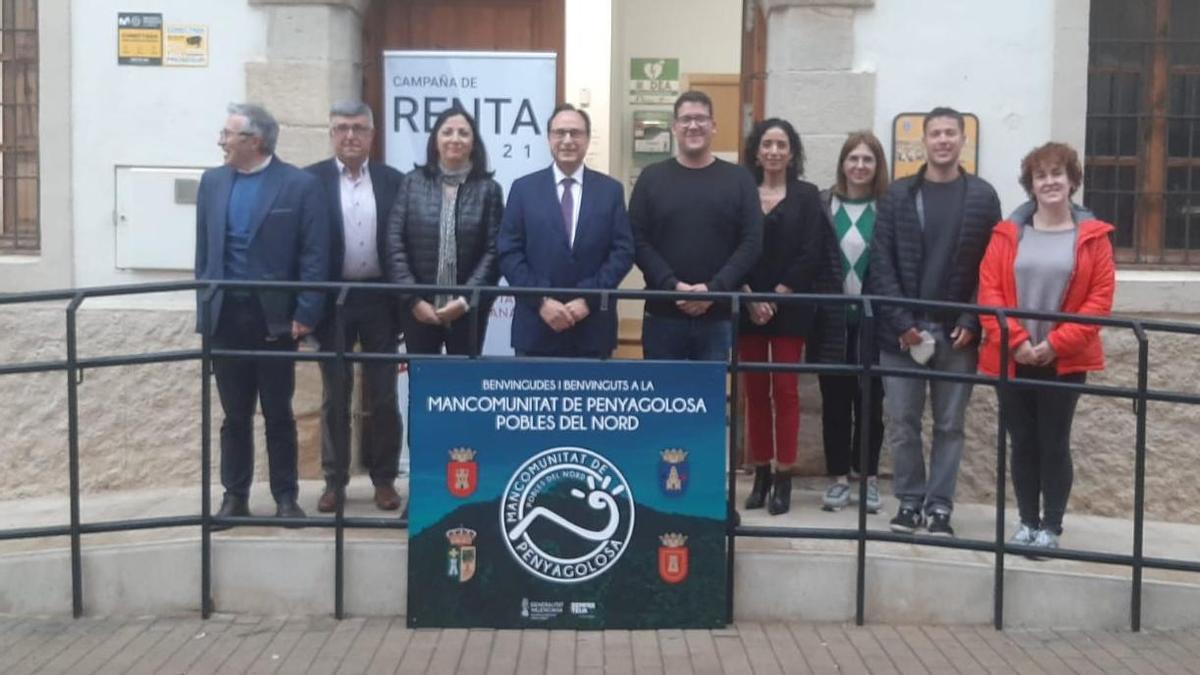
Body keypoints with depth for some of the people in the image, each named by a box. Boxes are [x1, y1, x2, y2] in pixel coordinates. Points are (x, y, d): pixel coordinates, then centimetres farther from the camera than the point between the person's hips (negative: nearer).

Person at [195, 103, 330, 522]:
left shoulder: (300, 185, -6)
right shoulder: (213, 182, 9)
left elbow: (315, 256, -8)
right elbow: (204, 250, 13)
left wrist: (305, 314, -12)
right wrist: (206, 304, 8)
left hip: (275, 318, -3)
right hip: (225, 316, 4)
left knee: (278, 414, 7)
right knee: (235, 414, 10)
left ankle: (286, 497, 17)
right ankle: (235, 496, 20)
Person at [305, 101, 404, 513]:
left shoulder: (392, 180, 4)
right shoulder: (312, 180, -1)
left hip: (380, 298, 1)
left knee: (382, 394, 7)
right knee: (335, 395, 8)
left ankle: (384, 478, 18)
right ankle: (334, 480, 18)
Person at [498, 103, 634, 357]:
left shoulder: (611, 190, 7)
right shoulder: (524, 188, 5)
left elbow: (623, 251, 1)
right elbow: (509, 252, 0)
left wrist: (588, 299, -10)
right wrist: (541, 301, -12)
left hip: (593, 327, 0)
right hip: (536, 326, 0)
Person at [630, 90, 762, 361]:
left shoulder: (739, 179, 6)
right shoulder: (651, 177, 6)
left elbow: (752, 242, 0)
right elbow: (638, 241, 0)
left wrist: (714, 289, -13)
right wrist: (672, 286, -13)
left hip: (717, 316, 0)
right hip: (663, 313, 0)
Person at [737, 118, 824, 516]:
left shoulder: (806, 195, 4)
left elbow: (810, 255, -3)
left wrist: (777, 296, -9)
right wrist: (750, 298, -9)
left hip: (789, 307, -1)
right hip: (748, 308, 2)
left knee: (785, 390, -1)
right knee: (755, 392, 5)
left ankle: (783, 478, 5)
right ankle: (760, 475, 13)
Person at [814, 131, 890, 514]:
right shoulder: (823, 205, 2)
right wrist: (814, 309, -4)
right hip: (833, 317, 1)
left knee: (870, 399, 5)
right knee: (835, 400, 6)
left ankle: (869, 478, 17)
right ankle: (839, 478, 15)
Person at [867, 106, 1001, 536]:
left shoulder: (983, 197, 4)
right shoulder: (898, 195, 4)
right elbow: (880, 264, -1)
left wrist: (971, 322, -9)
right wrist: (900, 322, -10)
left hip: (957, 332, 0)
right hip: (902, 330, 0)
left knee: (949, 425, 6)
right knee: (901, 422, 4)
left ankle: (940, 506, 16)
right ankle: (910, 501, 17)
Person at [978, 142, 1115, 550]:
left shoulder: (1092, 236, 0)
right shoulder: (1007, 233, 3)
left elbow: (1100, 298, -4)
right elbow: (989, 290, -2)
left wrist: (1057, 343, -13)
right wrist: (1015, 340, -13)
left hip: (1065, 361, -1)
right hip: (1012, 358, 2)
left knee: (1054, 444, 3)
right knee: (1022, 443, 8)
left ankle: (1052, 527, 14)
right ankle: (1028, 522, 20)